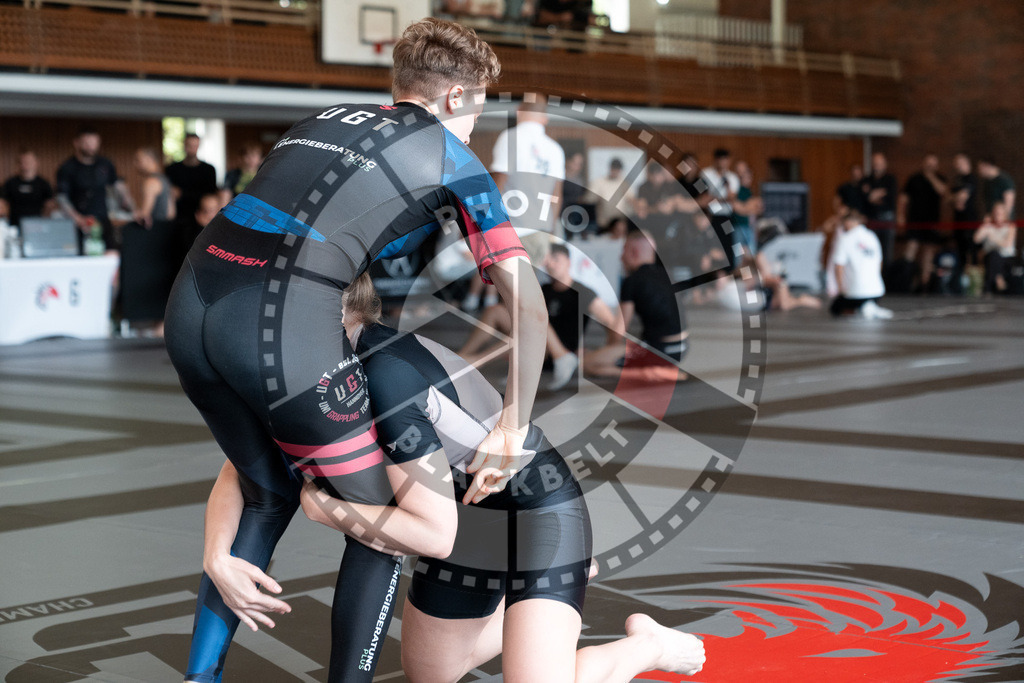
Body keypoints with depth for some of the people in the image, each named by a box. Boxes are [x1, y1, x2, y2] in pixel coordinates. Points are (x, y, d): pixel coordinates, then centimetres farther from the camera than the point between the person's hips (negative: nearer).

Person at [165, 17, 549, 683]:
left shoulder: (323, 121, 28)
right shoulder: (451, 160, 11)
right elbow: (528, 302, 7)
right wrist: (513, 429, 13)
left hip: (191, 304, 7)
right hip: (284, 330, -7)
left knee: (268, 496, 29)